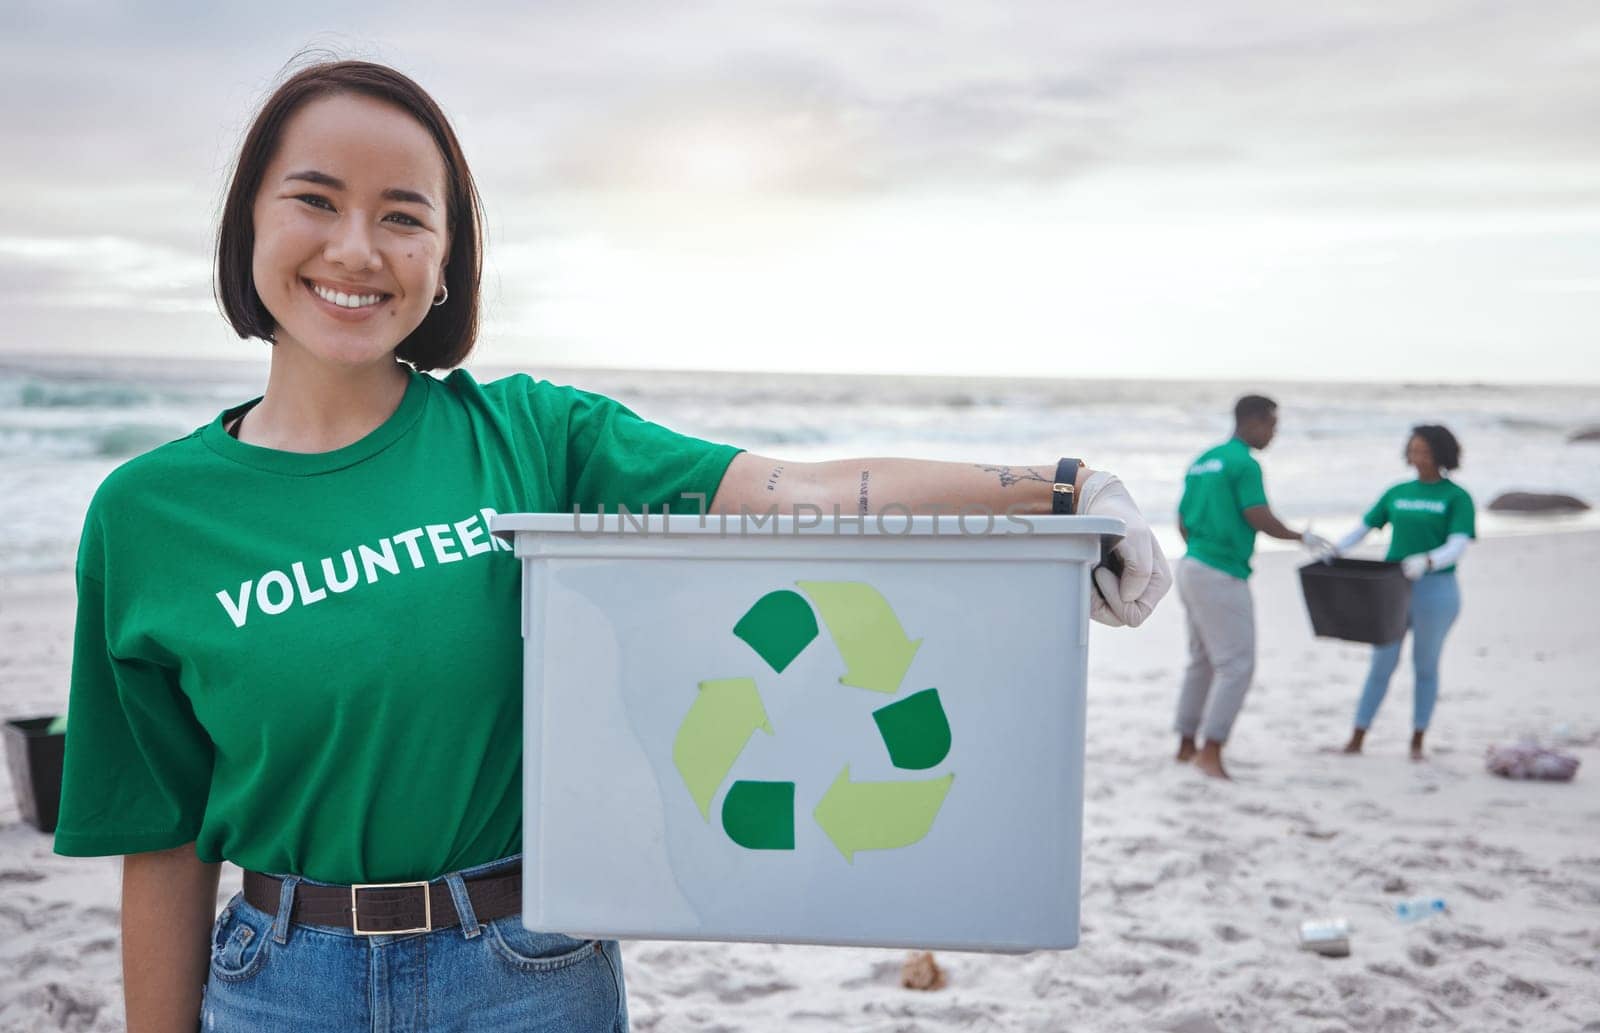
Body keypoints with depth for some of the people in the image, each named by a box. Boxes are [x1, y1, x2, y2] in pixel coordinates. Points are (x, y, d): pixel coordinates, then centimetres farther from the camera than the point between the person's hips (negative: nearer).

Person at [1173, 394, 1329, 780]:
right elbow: (1259, 518, -17)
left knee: (1202, 660, 17)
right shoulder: (1244, 463, -12)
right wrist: (1301, 537, -3)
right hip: (1223, 575, -9)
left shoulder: (1201, 461, 15)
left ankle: (1187, 744, 23)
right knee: (1237, 665, -7)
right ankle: (1211, 750, -11)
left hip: (1192, 567, 9)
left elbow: (1183, 522, 18)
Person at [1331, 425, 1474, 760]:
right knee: (1382, 664, 6)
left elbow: (1457, 547, -14)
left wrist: (1426, 562, -33)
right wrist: (1335, 551, -8)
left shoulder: (1457, 498, -2)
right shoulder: (1397, 493, 11)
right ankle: (1357, 739, 10)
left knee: (1426, 666, 8)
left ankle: (1417, 742, 18)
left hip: (1435, 590, -3)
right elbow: (1363, 528, 10)